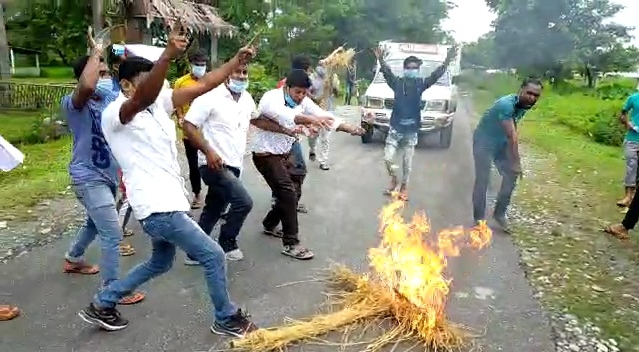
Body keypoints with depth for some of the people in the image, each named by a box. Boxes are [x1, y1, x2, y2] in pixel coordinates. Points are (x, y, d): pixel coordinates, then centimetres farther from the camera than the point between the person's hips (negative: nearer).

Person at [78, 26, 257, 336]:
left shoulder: (159, 104, 9)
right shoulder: (114, 114, -13)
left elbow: (203, 85, 3)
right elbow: (143, 97, -37)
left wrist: (237, 60, -4)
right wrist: (168, 56, -51)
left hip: (167, 202, 10)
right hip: (157, 206, -10)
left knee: (160, 264, 27)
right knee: (214, 256, -2)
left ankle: (101, 305, 39)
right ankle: (227, 320, 18)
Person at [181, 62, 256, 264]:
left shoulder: (247, 100, 9)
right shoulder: (211, 97, -13)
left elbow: (255, 118, 30)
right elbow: (188, 126, -15)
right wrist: (208, 151, -23)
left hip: (233, 166, 8)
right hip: (215, 164, -8)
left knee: (212, 211, 14)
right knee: (244, 202, -16)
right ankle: (227, 244, 7)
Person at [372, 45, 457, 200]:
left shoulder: (421, 83, -1)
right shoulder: (397, 82, -4)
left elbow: (435, 76, -13)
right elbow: (387, 74, -19)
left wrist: (446, 62, -29)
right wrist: (381, 60, -38)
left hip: (411, 130, 1)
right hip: (395, 128, 0)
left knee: (407, 162, 8)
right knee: (388, 158, -1)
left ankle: (404, 187, 27)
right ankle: (394, 180, 26)